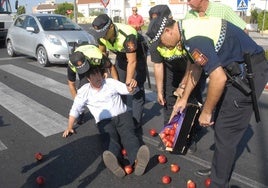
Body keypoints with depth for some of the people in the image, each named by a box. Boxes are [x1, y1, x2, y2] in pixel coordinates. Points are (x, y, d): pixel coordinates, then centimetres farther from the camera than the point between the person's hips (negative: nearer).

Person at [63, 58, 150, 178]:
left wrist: (131, 87, -26)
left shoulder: (110, 82, 10)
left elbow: (125, 89, -1)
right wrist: (69, 128, 7)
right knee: (110, 139, -33)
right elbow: (75, 110, 9)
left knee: (128, 135, -29)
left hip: (122, 115, 2)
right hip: (104, 121, -1)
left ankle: (137, 161, -58)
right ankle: (115, 164, -65)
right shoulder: (84, 91, 8)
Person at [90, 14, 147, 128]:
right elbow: (102, 52, 0)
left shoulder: (127, 36, -40)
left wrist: (128, 83, -29)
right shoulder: (101, 34, -21)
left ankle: (136, 121, -2)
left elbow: (132, 62, -34)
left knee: (136, 87, -11)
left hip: (137, 54, -6)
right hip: (121, 54, 6)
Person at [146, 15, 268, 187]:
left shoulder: (194, 39, -25)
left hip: (249, 73, -10)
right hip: (240, 69, 10)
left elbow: (219, 78, -29)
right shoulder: (188, 28, 7)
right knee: (220, 124, 18)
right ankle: (220, 169, 37)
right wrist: (184, 98, 23)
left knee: (226, 133, -4)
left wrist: (206, 111, -15)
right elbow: (196, 67, 18)